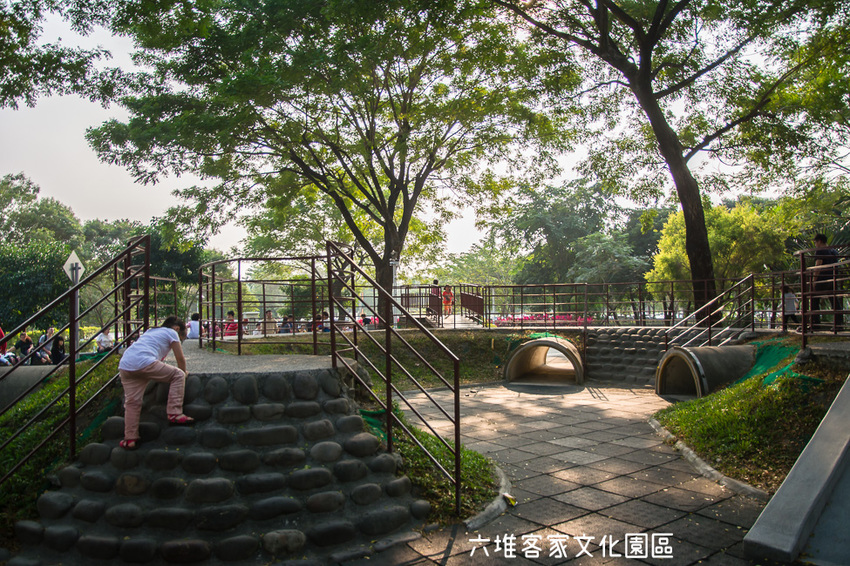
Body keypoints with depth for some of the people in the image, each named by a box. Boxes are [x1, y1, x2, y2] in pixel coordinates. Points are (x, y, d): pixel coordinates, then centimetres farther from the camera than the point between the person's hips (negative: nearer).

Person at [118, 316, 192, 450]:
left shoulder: (151, 331, 36)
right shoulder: (171, 332, 15)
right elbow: (180, 358, 18)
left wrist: (164, 371, 57)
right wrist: (184, 372, 35)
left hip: (124, 365, 8)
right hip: (144, 362, -8)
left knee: (132, 402, 12)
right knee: (178, 375, 6)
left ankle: (130, 439, 13)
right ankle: (174, 414, 1)